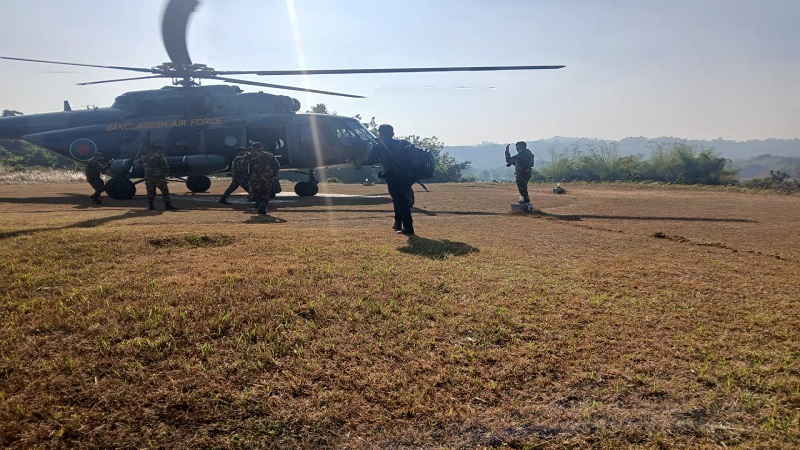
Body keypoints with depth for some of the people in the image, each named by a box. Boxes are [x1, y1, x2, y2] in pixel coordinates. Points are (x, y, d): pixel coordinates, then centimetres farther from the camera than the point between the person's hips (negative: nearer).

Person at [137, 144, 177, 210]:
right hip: (159, 177, -5)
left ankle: (150, 205, 8)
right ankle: (167, 205, -5)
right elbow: (165, 166, -11)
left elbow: (138, 161, 30)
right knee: (165, 191, 0)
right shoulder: (159, 157, -5)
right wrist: (166, 173, 5)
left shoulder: (145, 157, 12)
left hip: (148, 177, 5)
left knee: (150, 192, 11)